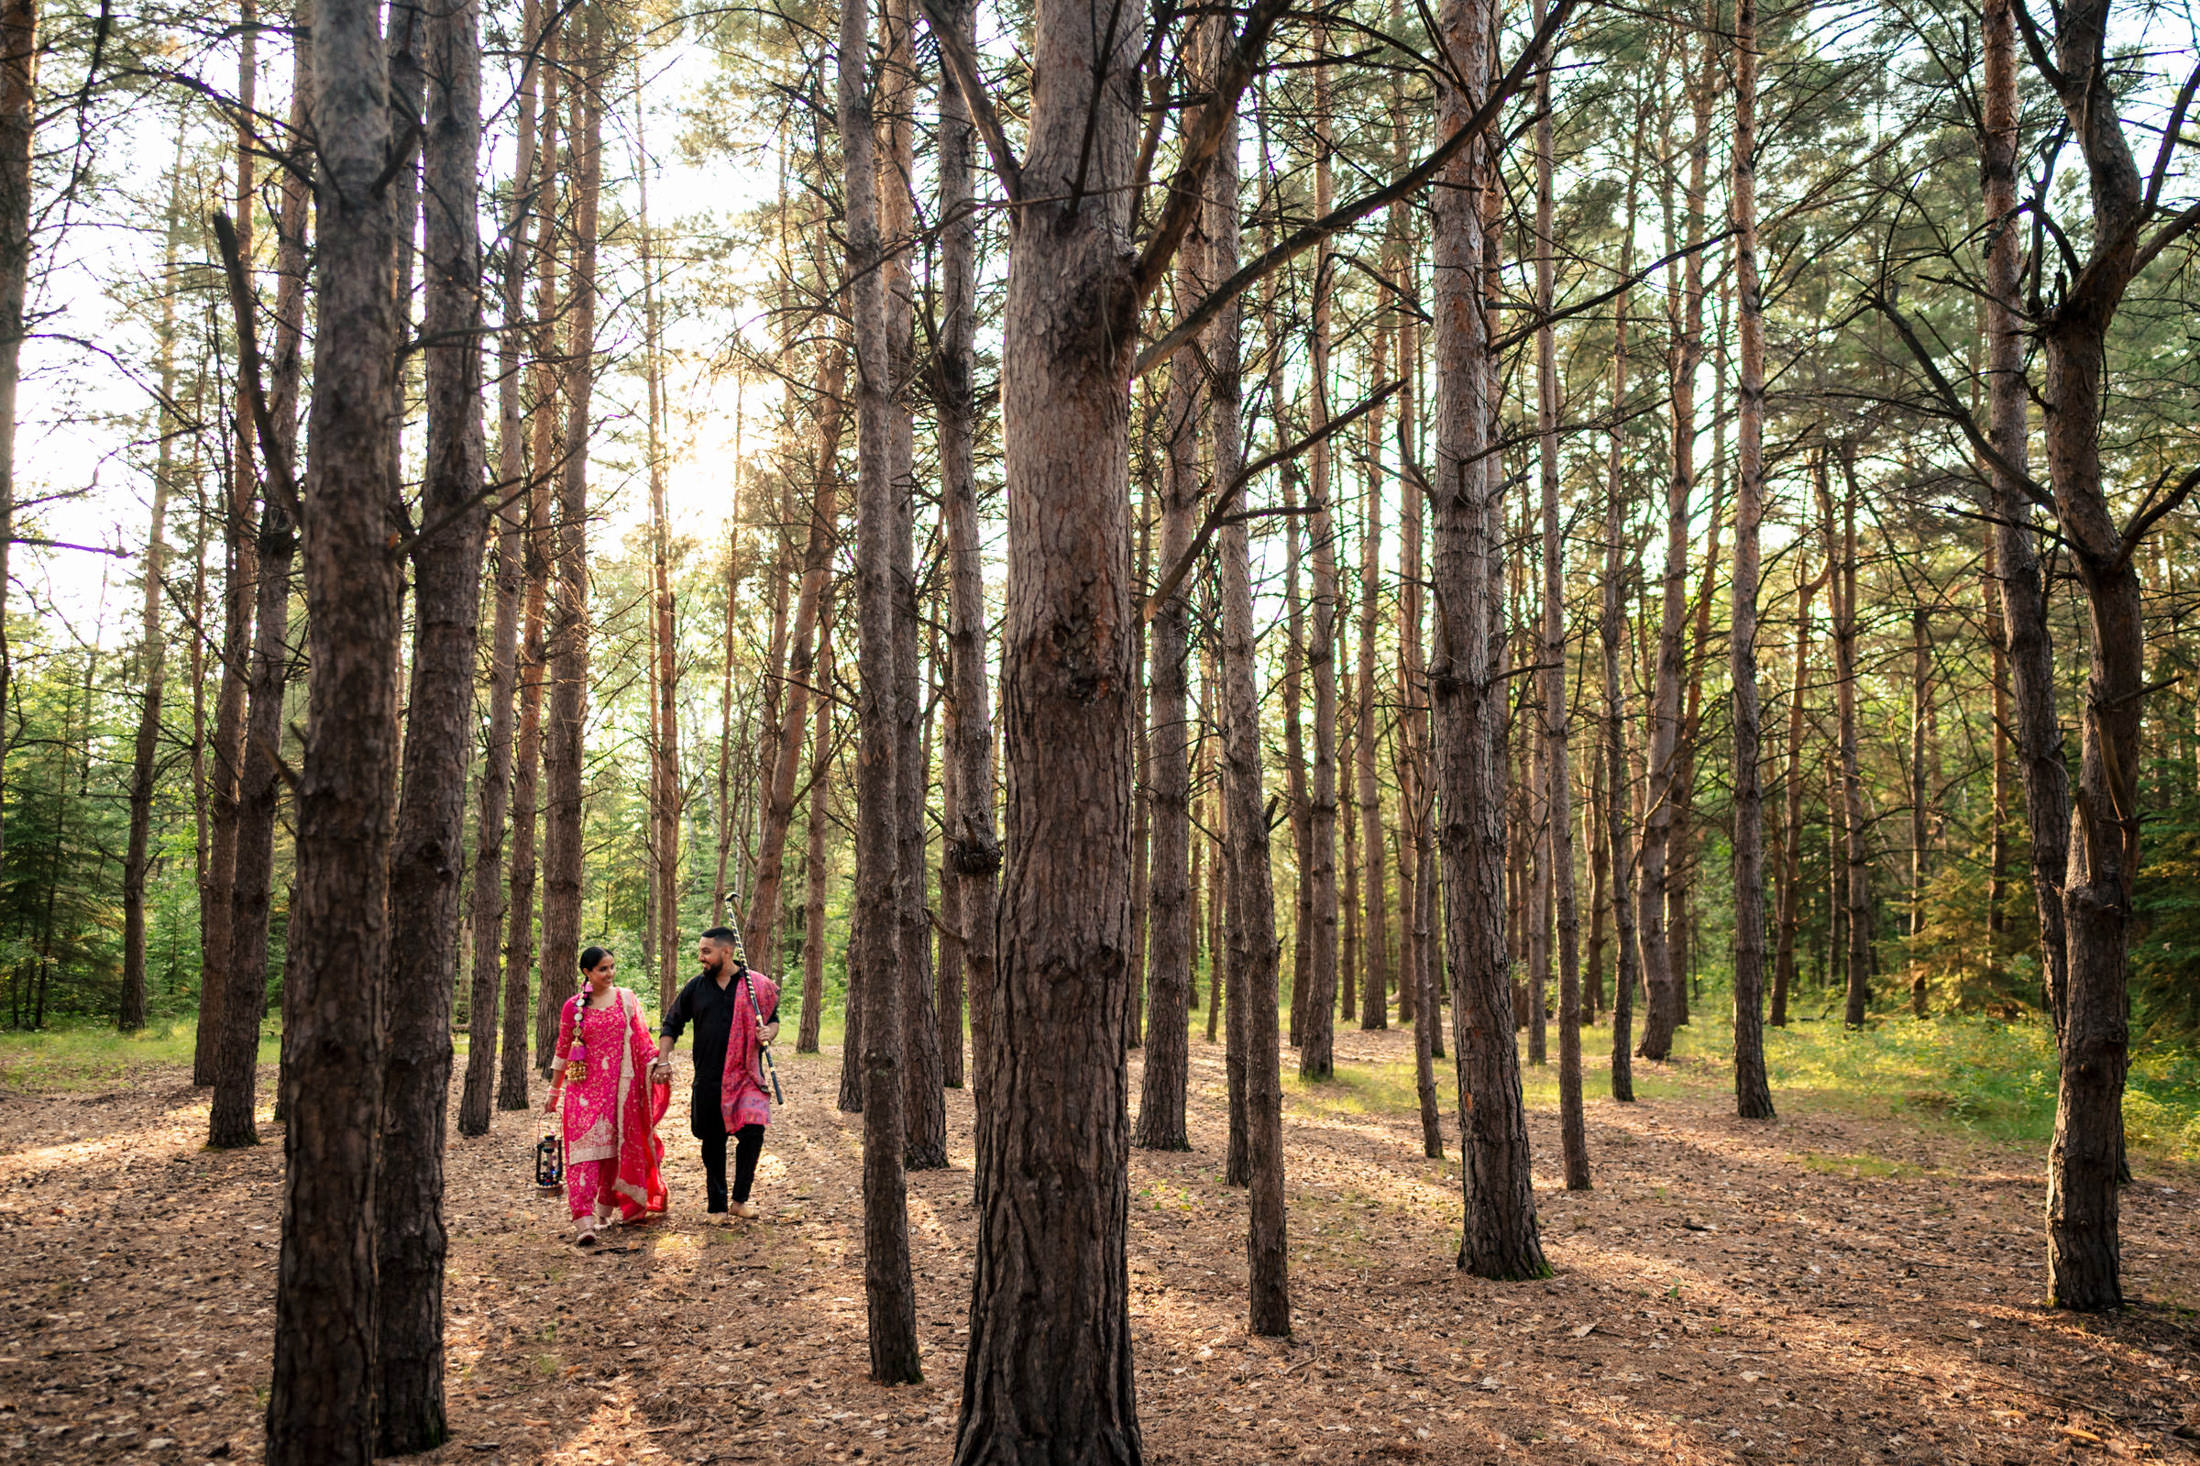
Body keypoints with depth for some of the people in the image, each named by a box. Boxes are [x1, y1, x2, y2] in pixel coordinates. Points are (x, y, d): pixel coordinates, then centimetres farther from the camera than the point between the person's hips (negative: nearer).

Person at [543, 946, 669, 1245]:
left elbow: (641, 1038, 7)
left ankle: (606, 1209, 23)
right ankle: (583, 1220, -19)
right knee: (585, 1146, -11)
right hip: (584, 1085, -1)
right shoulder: (573, 1006, 3)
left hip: (620, 1085, 2)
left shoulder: (627, 998, 6)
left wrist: (656, 1064, -8)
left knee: (616, 1147, 6)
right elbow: (563, 1049, 11)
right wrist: (554, 1091, 15)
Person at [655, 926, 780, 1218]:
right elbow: (671, 1024, 13)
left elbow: (774, 1019, 12)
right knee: (712, 1140, 9)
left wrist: (768, 1033, -10)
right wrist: (663, 1060, 4)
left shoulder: (757, 985, -1)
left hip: (746, 1075, -2)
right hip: (708, 1079, 2)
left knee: (752, 1129, -17)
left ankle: (740, 1199, -2)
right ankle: (716, 1203, 23)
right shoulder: (696, 986, 5)